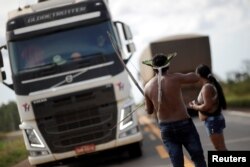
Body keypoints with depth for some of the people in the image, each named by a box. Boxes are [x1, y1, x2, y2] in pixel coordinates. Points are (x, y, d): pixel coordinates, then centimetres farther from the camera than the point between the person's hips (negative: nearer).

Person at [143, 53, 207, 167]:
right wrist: (181, 77, 21)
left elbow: (149, 111, 10)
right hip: (184, 124, -3)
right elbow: (195, 78, 5)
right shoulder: (175, 78, -11)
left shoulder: (148, 86, -1)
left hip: (165, 128, 3)